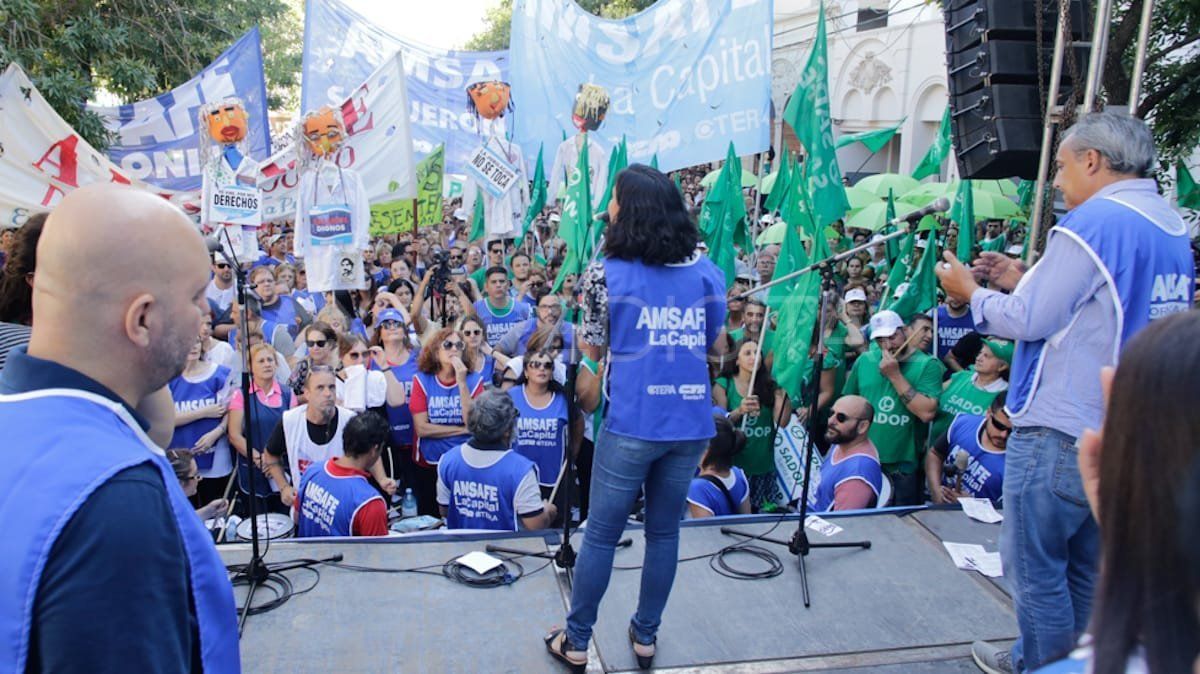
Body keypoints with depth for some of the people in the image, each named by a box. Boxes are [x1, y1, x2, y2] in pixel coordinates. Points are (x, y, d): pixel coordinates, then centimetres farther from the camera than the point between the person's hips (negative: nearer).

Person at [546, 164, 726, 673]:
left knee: (600, 535, 9)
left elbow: (592, 349, 5)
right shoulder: (706, 270, 4)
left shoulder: (607, 274, -6)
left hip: (631, 424, -3)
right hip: (691, 424, 4)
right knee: (664, 532, 16)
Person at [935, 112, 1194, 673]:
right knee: (1086, 569, 21)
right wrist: (1024, 282, 15)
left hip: (1061, 431, -9)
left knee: (1035, 567, 6)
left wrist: (971, 291, 1)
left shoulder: (1093, 223, -17)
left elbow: (1027, 321, -16)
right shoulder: (1173, 227, 10)